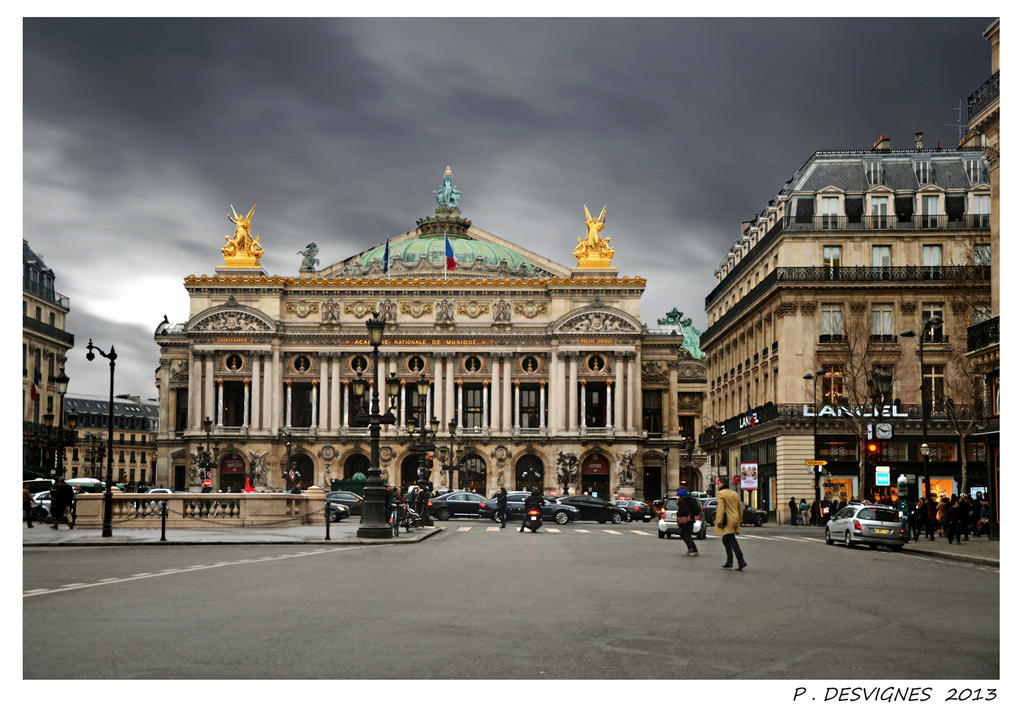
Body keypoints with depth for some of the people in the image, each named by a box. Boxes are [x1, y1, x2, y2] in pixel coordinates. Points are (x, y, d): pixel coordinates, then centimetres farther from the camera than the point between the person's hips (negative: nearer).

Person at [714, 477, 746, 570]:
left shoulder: (721, 494, -8)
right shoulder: (735, 494, 15)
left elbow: (721, 508, -17)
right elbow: (740, 508, 17)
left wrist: (719, 521, -17)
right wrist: (739, 520, 22)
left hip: (727, 521, -8)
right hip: (735, 520, 8)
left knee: (732, 541, -8)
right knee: (726, 540, 15)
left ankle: (741, 561, -17)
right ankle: (729, 562, 14)